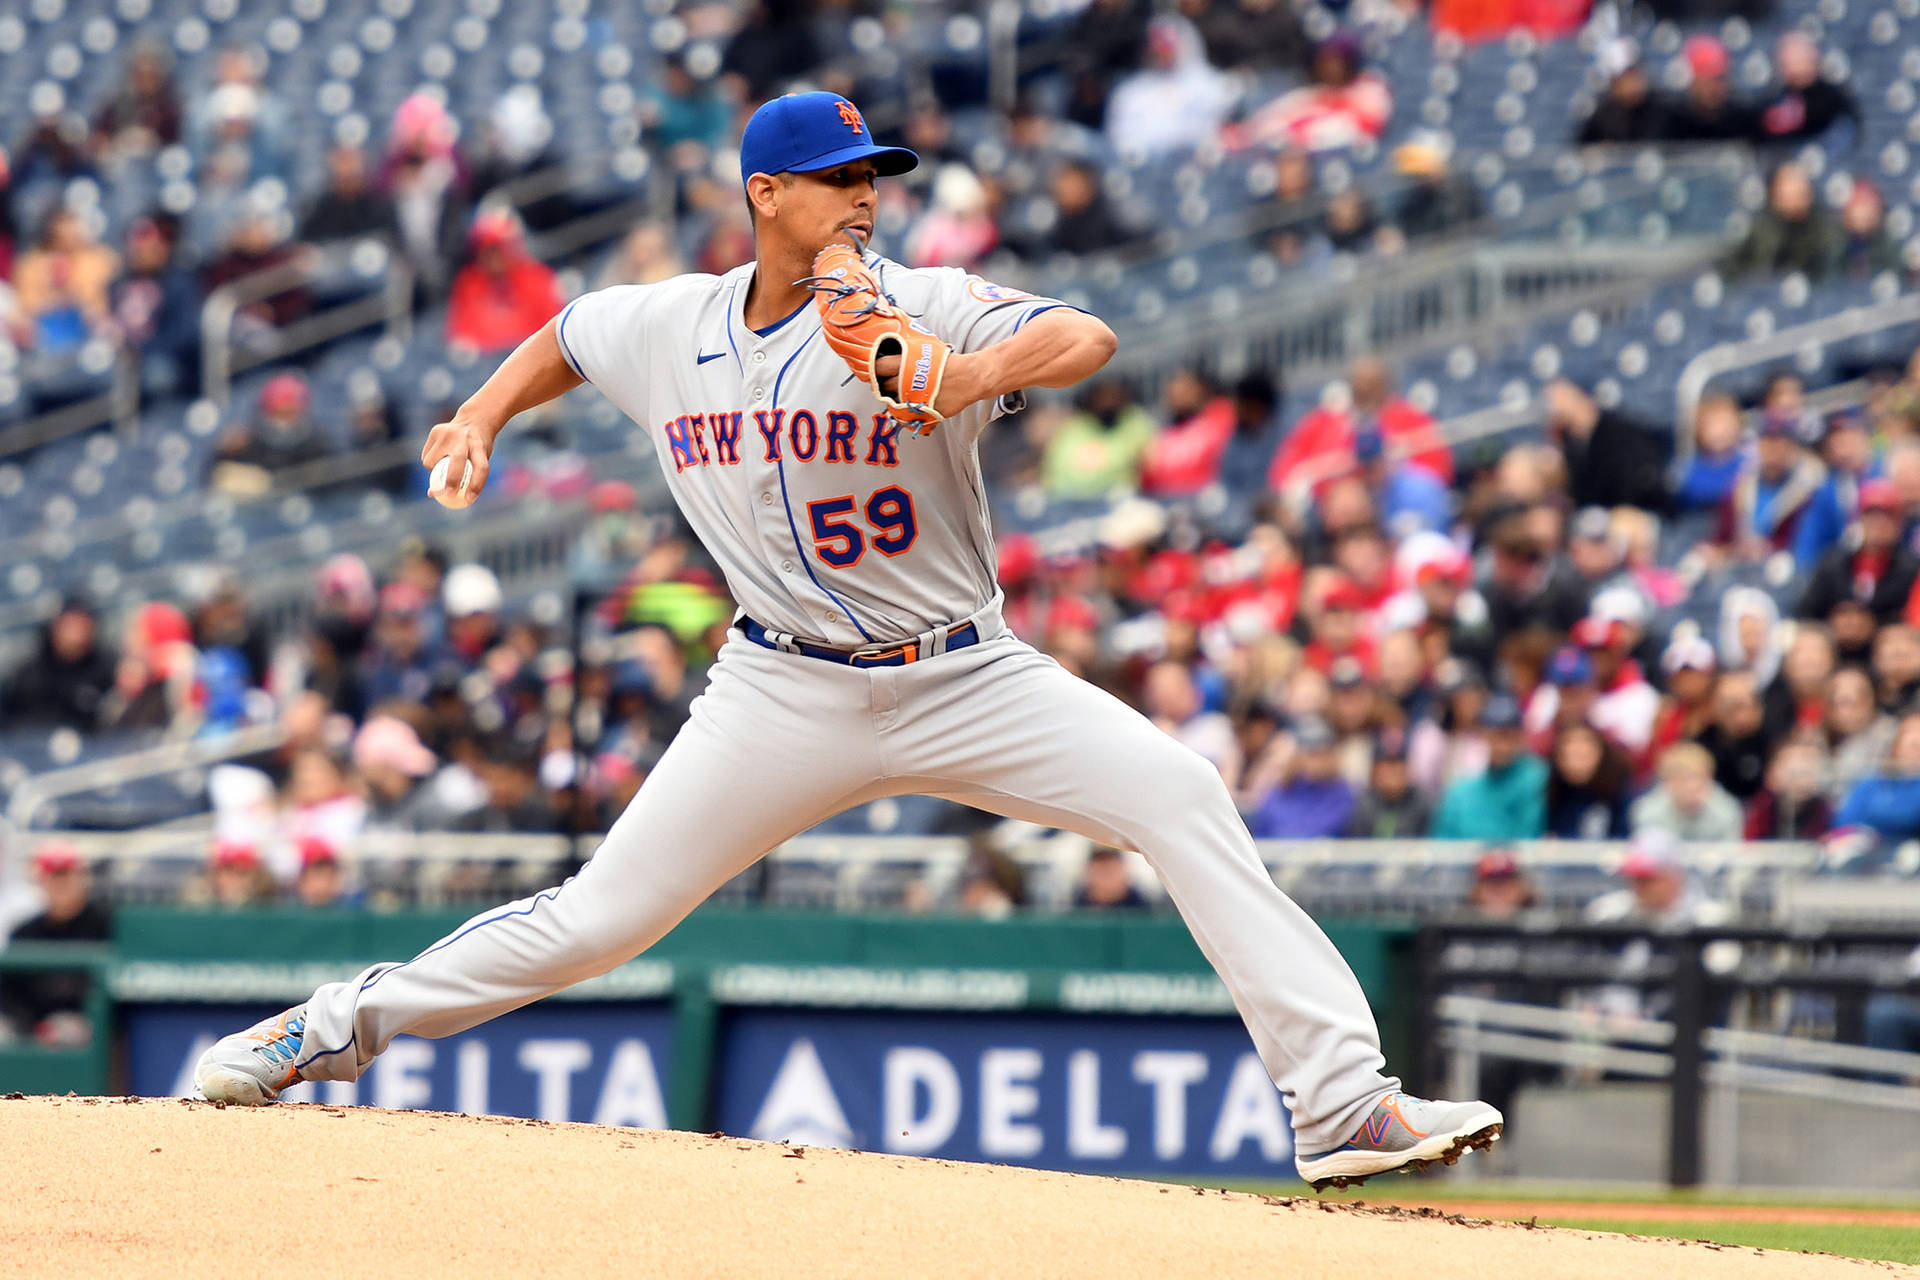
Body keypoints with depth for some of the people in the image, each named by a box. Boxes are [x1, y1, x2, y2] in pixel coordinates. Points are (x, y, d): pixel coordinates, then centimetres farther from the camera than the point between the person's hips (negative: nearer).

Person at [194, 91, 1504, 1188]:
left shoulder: (920, 310, -12)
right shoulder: (666, 327, 0)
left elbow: (1091, 339, -30)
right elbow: (565, 336, 24)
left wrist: (983, 371, -48)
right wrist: (484, 415, 7)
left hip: (963, 680, -1)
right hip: (787, 694, 1)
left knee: (1181, 795, -20)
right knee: (599, 918, -3)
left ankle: (1341, 1100, -21)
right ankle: (339, 1027, 17)